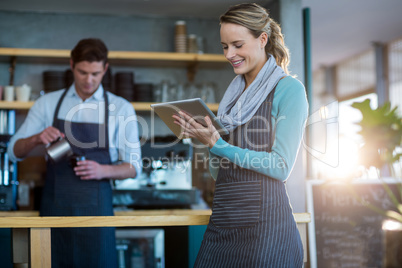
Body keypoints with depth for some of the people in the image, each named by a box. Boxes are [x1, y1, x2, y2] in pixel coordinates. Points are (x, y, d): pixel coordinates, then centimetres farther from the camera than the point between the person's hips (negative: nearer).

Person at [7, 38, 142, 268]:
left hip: (95, 206, -1)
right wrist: (37, 138, -15)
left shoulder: (122, 108, 1)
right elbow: (15, 151, 7)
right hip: (54, 205, 1)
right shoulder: (48, 104, 6)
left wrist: (103, 170, -19)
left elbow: (133, 168, 1)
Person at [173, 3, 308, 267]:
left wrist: (218, 145, -14)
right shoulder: (234, 93, 16)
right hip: (222, 222, 6)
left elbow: (281, 168, -13)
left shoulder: (288, 89, -5)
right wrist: (204, 138, 0)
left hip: (265, 223, -6)